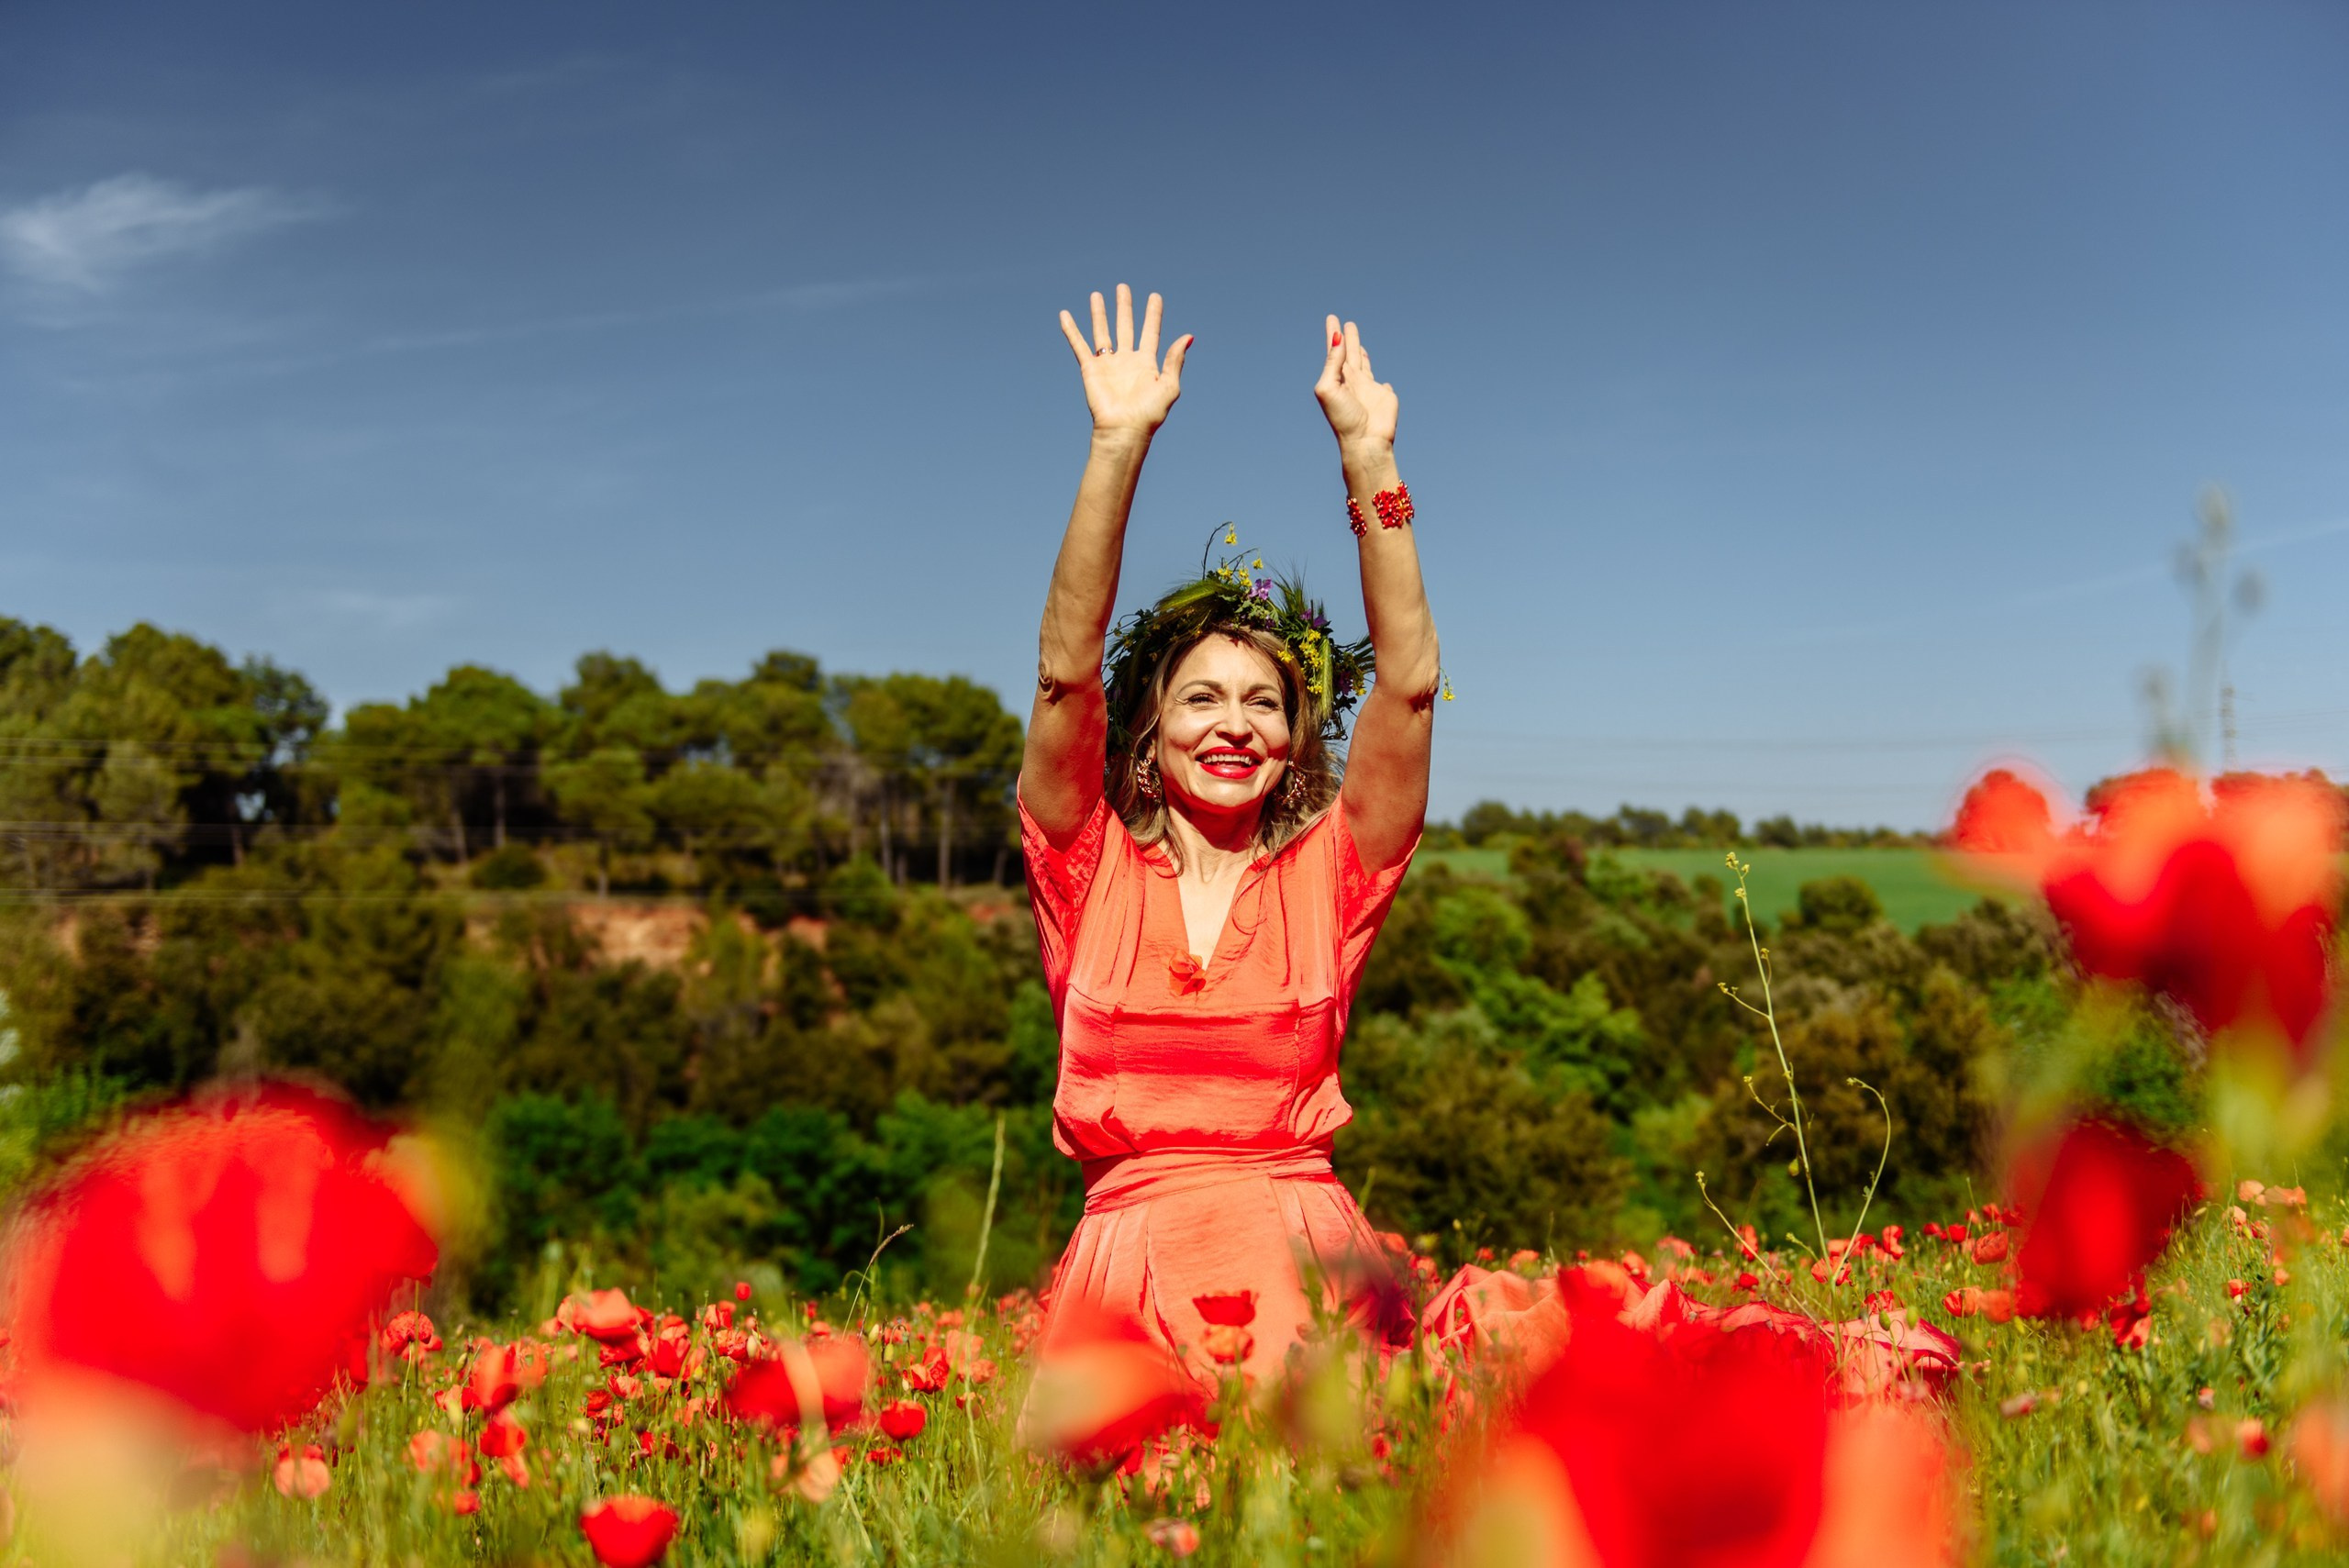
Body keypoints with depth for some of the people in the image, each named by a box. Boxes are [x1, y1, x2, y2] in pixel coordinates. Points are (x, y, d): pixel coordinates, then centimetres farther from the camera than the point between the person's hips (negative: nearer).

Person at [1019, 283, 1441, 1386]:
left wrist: (1367, 454, -5)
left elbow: (1408, 682, 0)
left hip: (1306, 1258, 0)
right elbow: (1066, 673, -5)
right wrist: (1119, 445, -12)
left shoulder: (1329, 873, 9)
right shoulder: (1093, 874, 7)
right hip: (1134, 1263, 0)